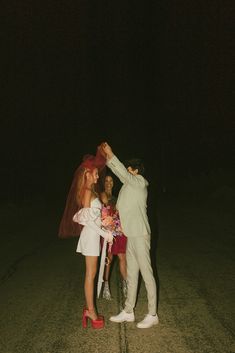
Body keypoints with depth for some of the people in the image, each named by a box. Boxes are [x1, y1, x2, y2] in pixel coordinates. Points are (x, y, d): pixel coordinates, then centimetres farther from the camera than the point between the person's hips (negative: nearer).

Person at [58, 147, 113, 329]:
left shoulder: (90, 191, 13)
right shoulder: (87, 192, -14)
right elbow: (87, 218, -19)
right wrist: (104, 233, -16)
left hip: (93, 234, 9)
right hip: (91, 234, -9)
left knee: (92, 273, 13)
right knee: (91, 274, -2)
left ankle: (90, 309, 21)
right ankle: (91, 312, 7)